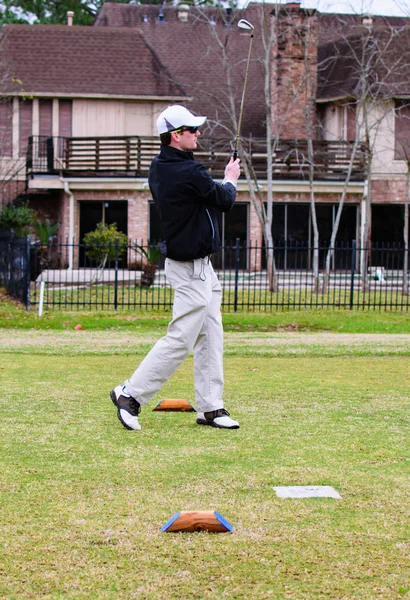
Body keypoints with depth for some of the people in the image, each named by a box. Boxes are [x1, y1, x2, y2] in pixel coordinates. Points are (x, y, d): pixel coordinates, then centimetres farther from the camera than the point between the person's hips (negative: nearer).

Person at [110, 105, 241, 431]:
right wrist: (230, 180, 13)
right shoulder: (189, 172, -22)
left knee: (211, 338, 12)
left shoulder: (158, 168, 6)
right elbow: (224, 200, -6)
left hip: (201, 267, 10)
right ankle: (131, 394, -2)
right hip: (191, 269, -10)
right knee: (180, 339, -7)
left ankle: (210, 406, 16)